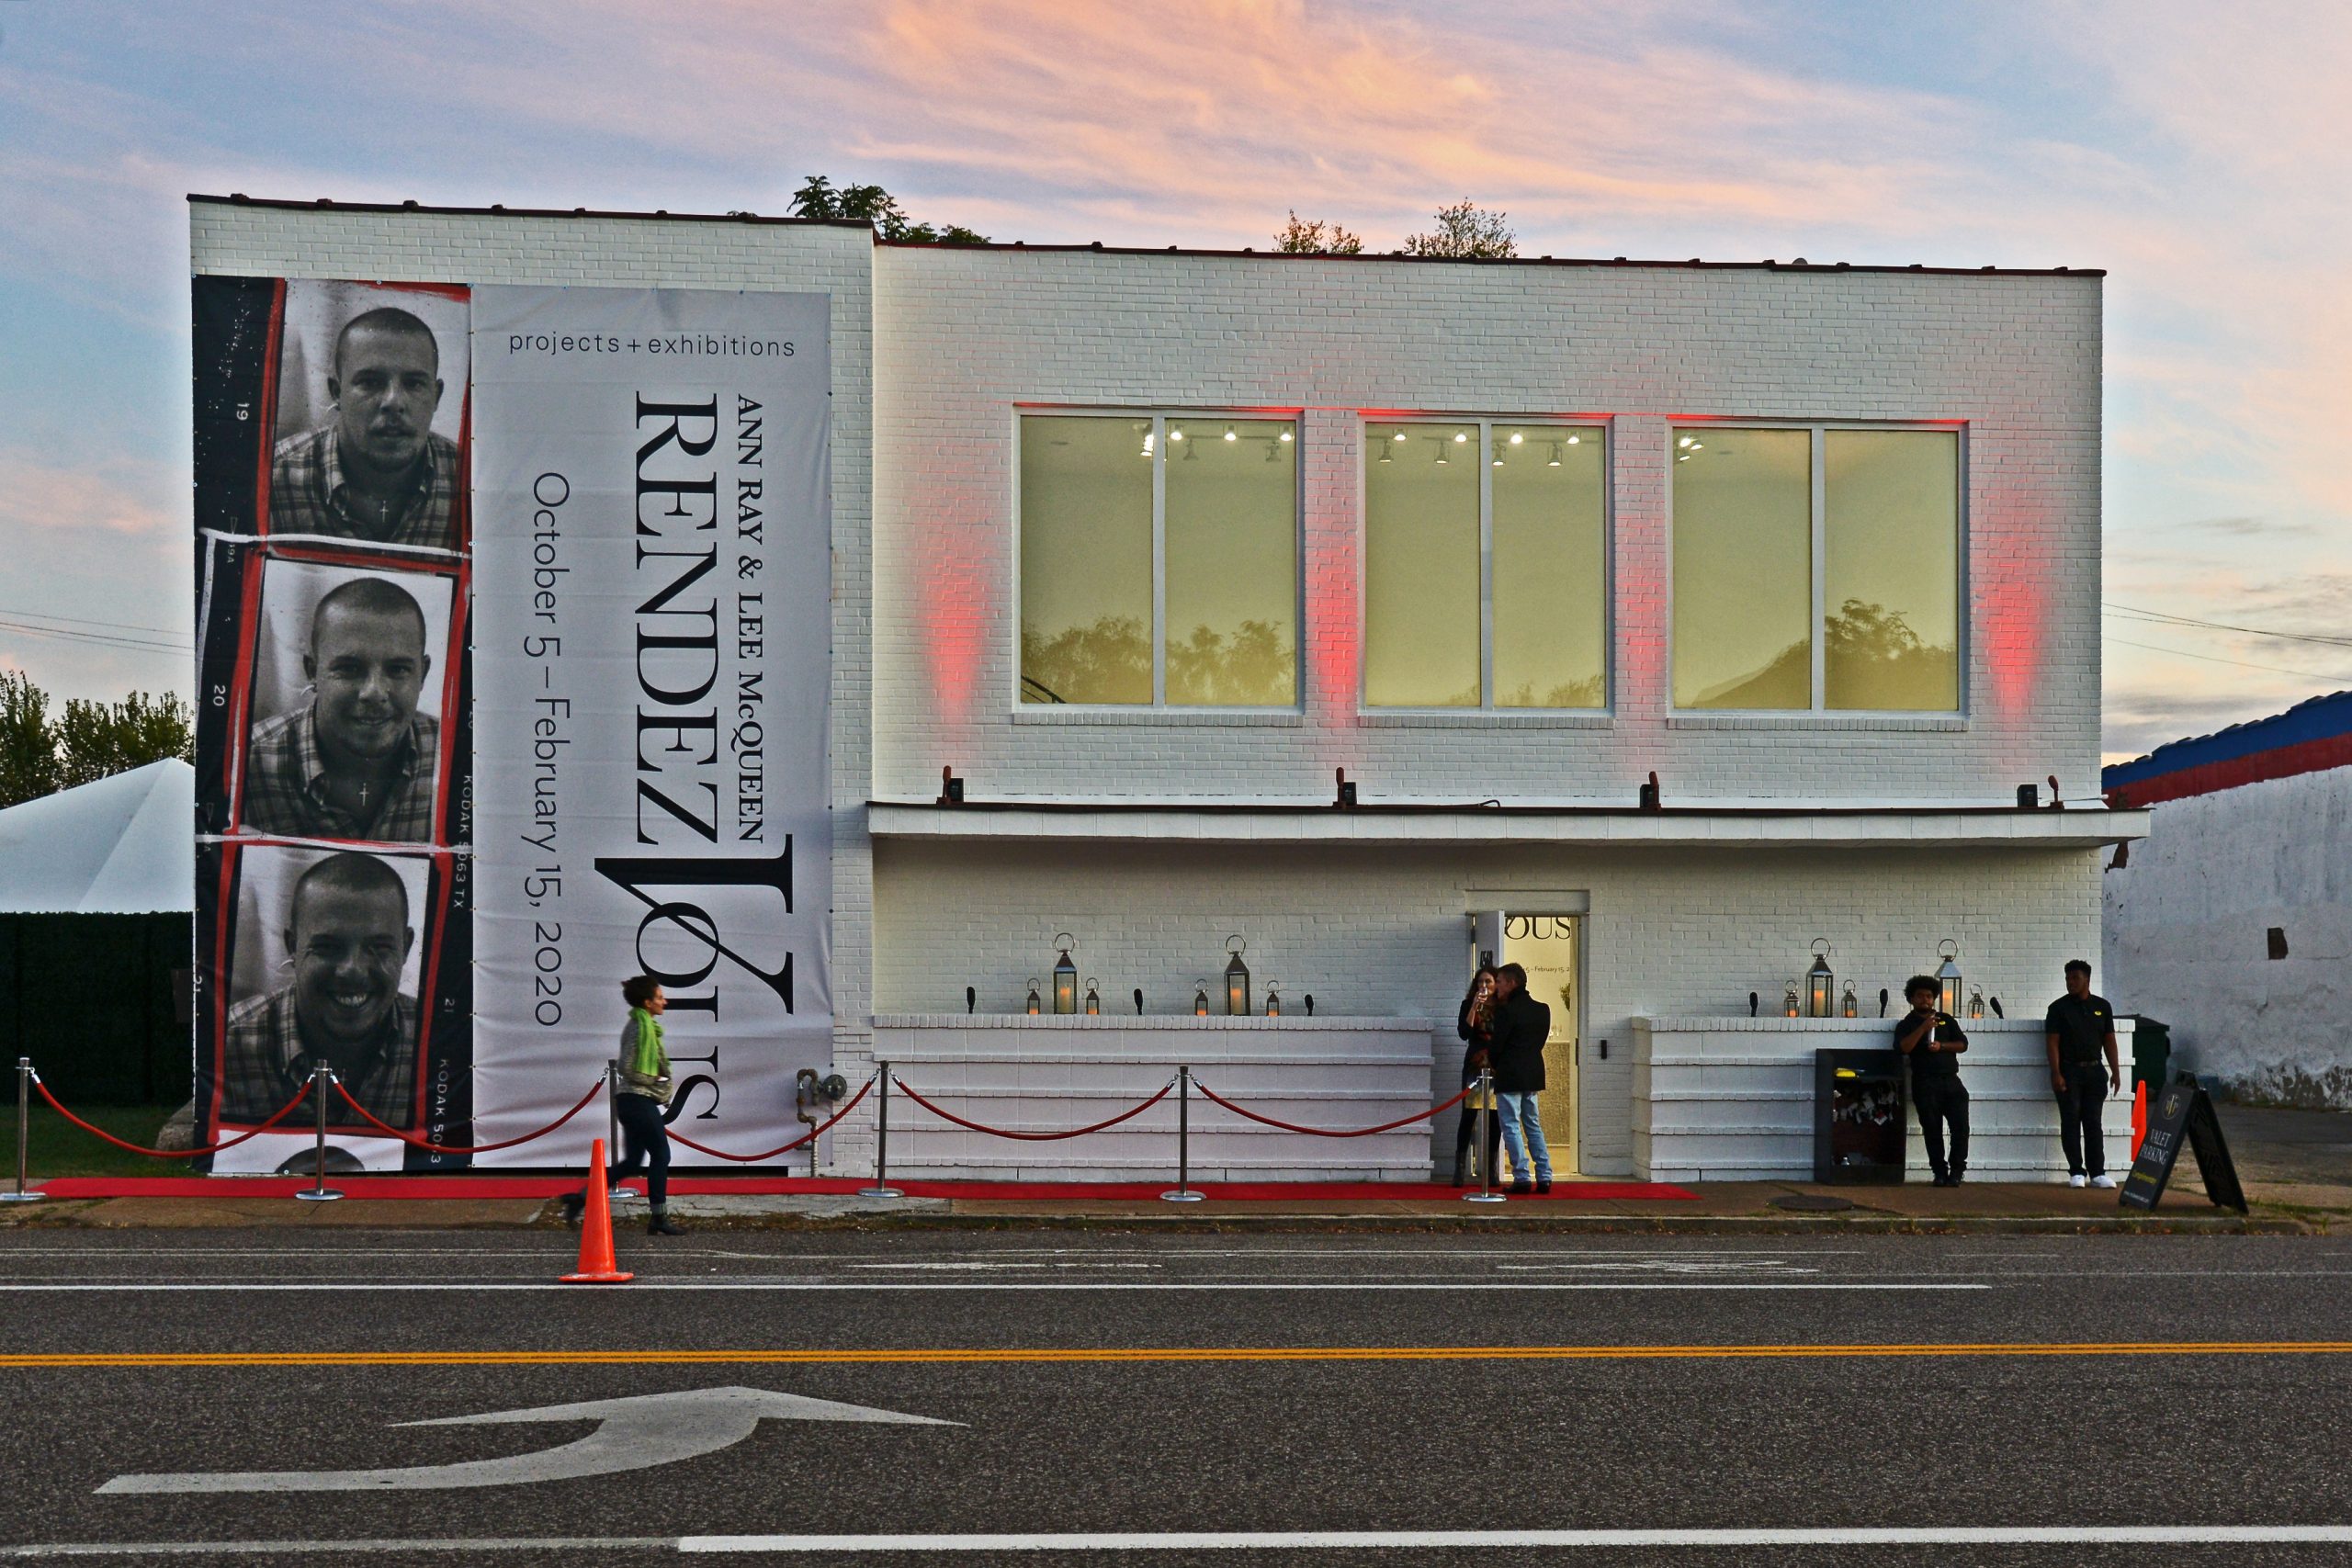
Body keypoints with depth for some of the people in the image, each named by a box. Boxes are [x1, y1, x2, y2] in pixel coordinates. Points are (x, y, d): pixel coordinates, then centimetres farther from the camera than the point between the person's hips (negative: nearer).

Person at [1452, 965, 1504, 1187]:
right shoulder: (1469, 1004, 3)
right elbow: (1464, 1033, -10)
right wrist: (1475, 1008, -14)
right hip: (1474, 1066, -2)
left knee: (1495, 1118, 3)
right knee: (1469, 1116, -6)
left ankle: (1490, 1169, 11)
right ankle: (1460, 1169, -4)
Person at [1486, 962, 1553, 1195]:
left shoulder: (1506, 1011, -15)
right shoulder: (1542, 1010, 7)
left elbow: (1496, 1046, -12)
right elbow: (1541, 1040, 10)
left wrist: (1492, 1062, 6)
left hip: (1509, 1076, -7)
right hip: (1533, 1074, 7)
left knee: (1511, 1126, 0)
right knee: (1533, 1125, 14)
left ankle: (1521, 1178, -4)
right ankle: (1544, 1177, 10)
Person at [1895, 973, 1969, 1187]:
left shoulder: (1946, 1019, 20)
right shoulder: (1907, 1025, 11)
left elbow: (1963, 1044, 11)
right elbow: (1903, 1047, -8)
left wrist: (1941, 1046, -5)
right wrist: (1923, 1028, -14)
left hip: (1951, 1080, 2)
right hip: (1925, 1083, -2)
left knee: (1960, 1126, -9)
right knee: (1932, 1129, -4)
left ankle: (1957, 1171, -1)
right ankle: (1940, 1172, 2)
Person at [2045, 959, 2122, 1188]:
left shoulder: (2102, 1006, 9)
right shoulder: (2059, 1008, 0)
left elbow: (2109, 1041, 11)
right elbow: (2052, 1043, -5)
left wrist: (2115, 1071, 5)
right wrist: (2056, 1073, -14)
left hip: (2094, 1071, 3)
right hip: (2068, 1072, -3)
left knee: (2093, 1123, 4)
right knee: (2070, 1122, -3)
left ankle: (2097, 1172, 5)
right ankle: (2076, 1172, 1)